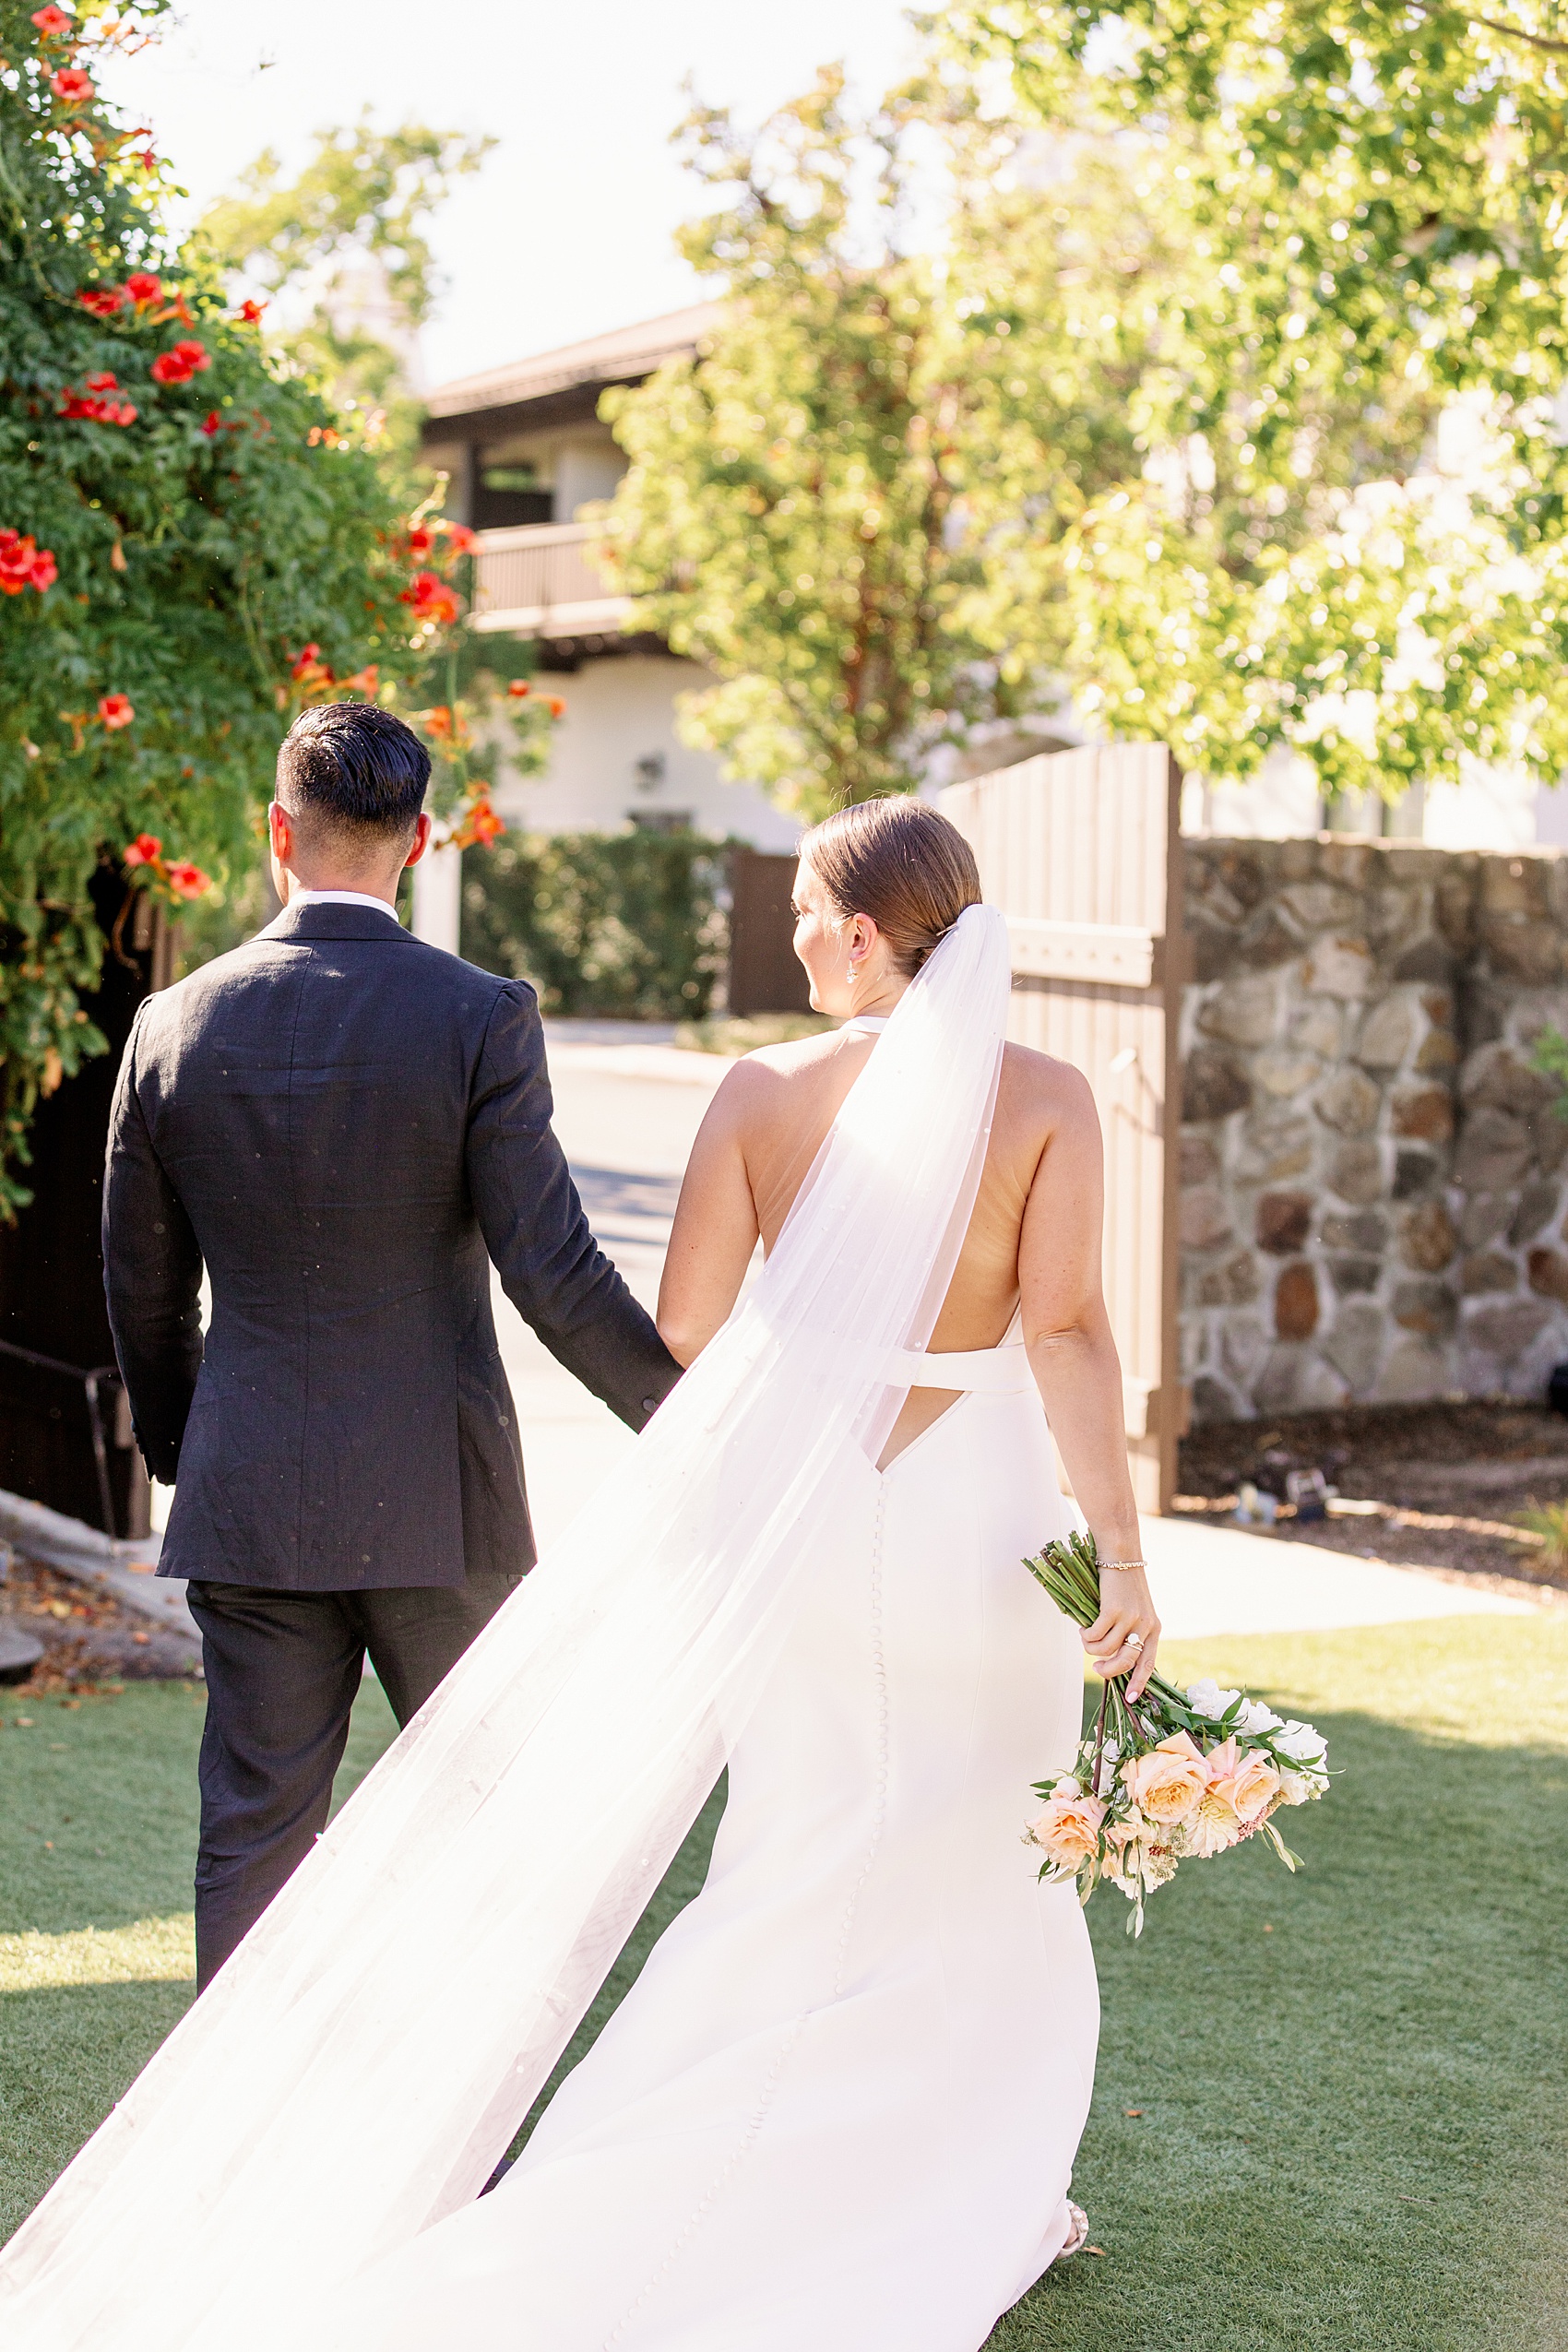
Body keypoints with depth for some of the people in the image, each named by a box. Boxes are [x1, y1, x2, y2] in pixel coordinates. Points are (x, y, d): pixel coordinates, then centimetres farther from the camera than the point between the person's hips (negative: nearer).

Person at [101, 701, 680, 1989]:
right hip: (436, 1497, -2)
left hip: (250, 1500, 3)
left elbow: (143, 1290, 9)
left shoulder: (175, 1027, 0)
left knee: (254, 1834, 9)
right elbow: (554, 1275, -13)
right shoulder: (482, 1019, -11)